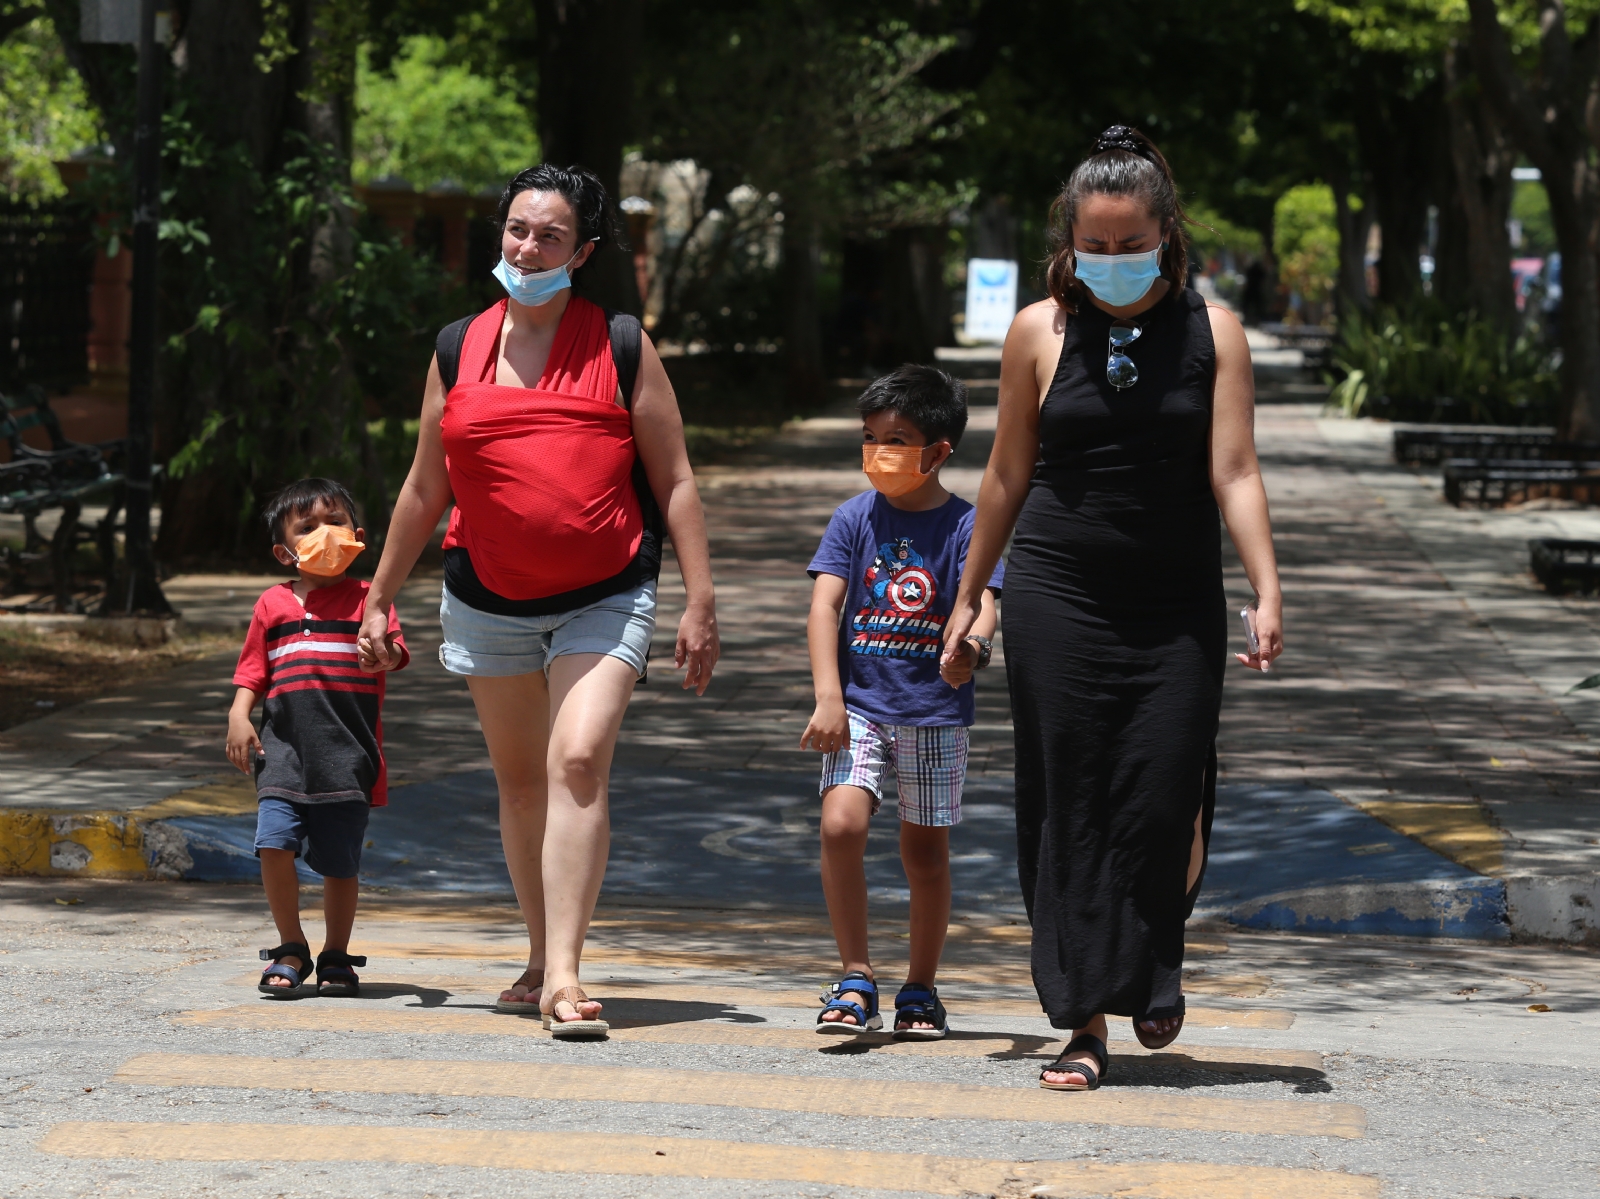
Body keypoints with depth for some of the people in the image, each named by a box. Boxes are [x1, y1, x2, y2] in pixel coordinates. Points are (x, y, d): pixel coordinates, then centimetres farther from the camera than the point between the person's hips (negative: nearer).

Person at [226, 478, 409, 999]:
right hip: (284, 750, 2)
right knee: (275, 844, -12)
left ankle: (336, 956, 19)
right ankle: (291, 950, 6)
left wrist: (384, 653, -28)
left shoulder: (366, 599, 7)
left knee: (340, 861, 2)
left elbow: (394, 652, -5)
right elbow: (253, 670, 17)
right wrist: (239, 714, 2)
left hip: (348, 756, -2)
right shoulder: (273, 605, 14)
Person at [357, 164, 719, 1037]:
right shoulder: (458, 350, 7)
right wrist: (380, 598, 15)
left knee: (578, 762, -19)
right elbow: (425, 489, 15)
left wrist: (700, 603, -3)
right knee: (520, 780, 11)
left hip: (603, 600, -3)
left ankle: (564, 976, -21)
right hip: (488, 601, 3)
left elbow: (673, 481, 2)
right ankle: (542, 962, 25)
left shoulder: (621, 346, 1)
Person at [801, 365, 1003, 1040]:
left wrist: (972, 646, -39)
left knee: (925, 849, 7)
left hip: (934, 713, -1)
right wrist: (828, 697, -15)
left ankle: (921, 990, 22)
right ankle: (856, 983, -6)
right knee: (840, 825, -16)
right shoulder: (854, 518, 2)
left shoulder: (964, 524, -3)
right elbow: (824, 605, -4)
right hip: (860, 706, 1)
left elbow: (982, 603, -15)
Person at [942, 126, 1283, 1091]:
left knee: (1165, 804, -7)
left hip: (1179, 606, 0)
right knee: (1069, 811, -2)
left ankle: (1155, 967, 23)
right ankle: (1086, 1024, 5)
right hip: (1059, 599, 1)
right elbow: (1009, 474, 11)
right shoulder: (1041, 332, 2)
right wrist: (971, 594, 14)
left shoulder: (1211, 331, 0)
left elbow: (1234, 473, -4)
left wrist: (1268, 593, -14)